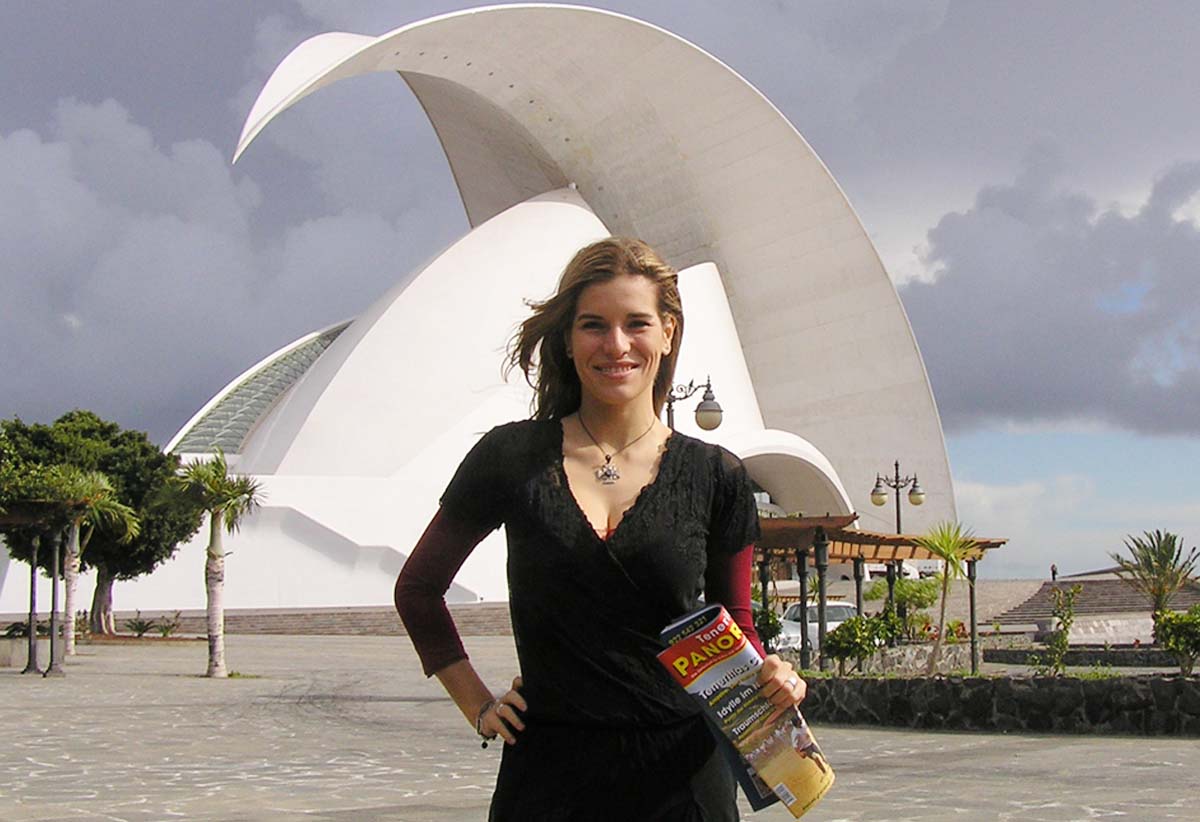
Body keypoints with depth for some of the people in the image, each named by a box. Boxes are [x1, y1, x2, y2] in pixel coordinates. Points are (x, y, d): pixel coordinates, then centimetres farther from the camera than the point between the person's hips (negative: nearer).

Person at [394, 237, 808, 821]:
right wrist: (478, 707, 5)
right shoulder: (512, 457, -1)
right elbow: (418, 588, 11)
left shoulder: (716, 477, 1)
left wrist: (770, 680, -10)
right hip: (546, 773, 0)